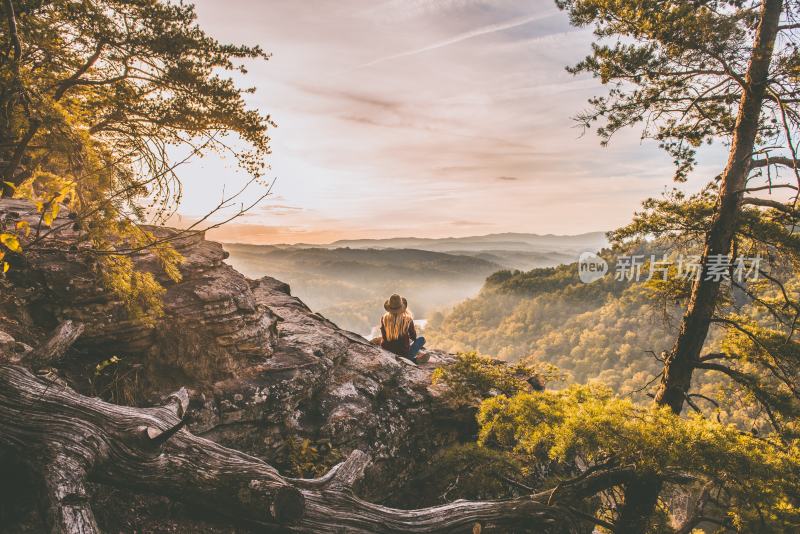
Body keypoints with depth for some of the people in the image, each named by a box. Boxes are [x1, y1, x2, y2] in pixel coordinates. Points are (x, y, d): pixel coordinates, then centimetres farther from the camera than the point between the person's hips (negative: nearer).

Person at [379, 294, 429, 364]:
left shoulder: (384, 319, -12)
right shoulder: (407, 319, -18)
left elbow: (384, 337, 2)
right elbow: (413, 337, -1)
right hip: (404, 352, -3)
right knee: (421, 339, 20)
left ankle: (414, 359, 18)